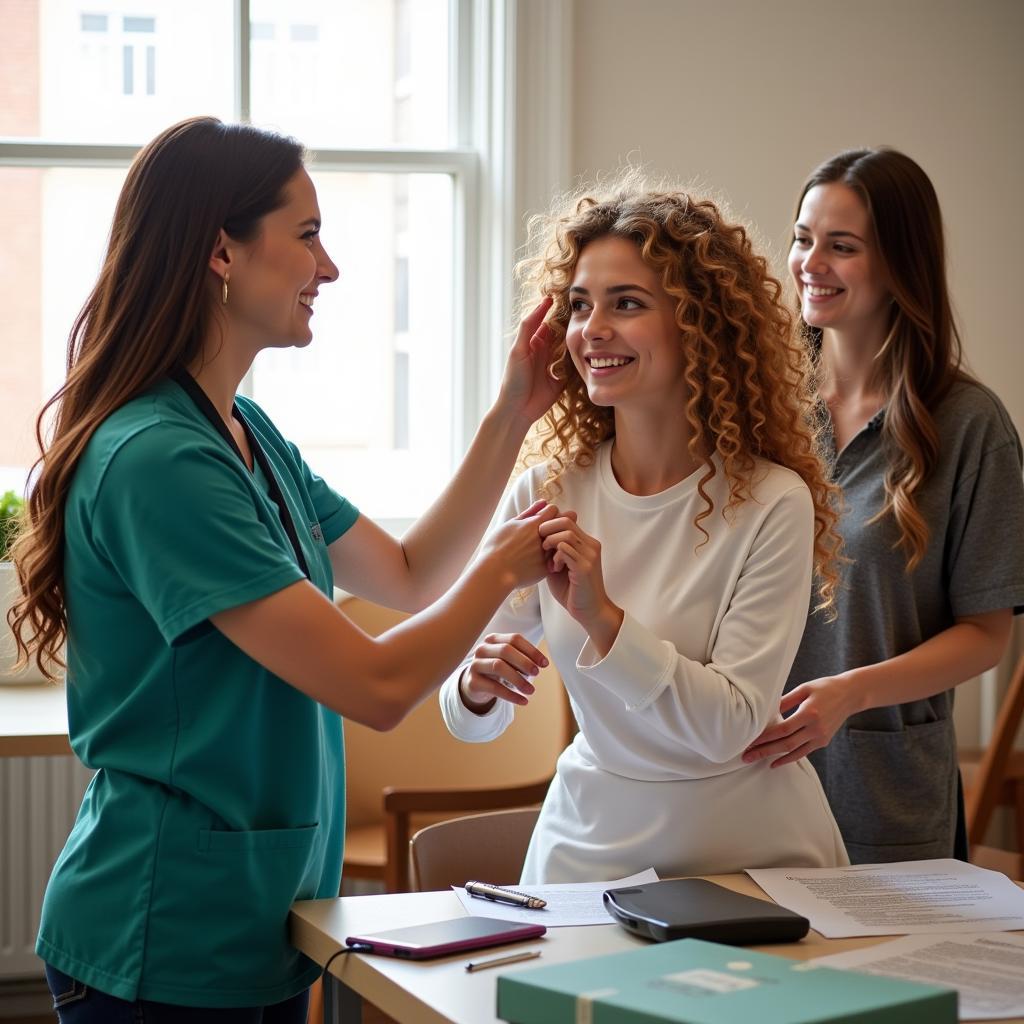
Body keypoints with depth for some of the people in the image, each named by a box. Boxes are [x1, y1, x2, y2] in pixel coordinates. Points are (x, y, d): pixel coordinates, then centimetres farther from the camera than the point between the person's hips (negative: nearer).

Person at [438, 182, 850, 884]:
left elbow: (731, 726, -17)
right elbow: (472, 722, 2)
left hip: (748, 846, -2)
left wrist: (603, 617, -26)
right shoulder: (546, 494, -3)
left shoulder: (772, 503, -13)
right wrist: (478, 684, -19)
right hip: (592, 842, 2)